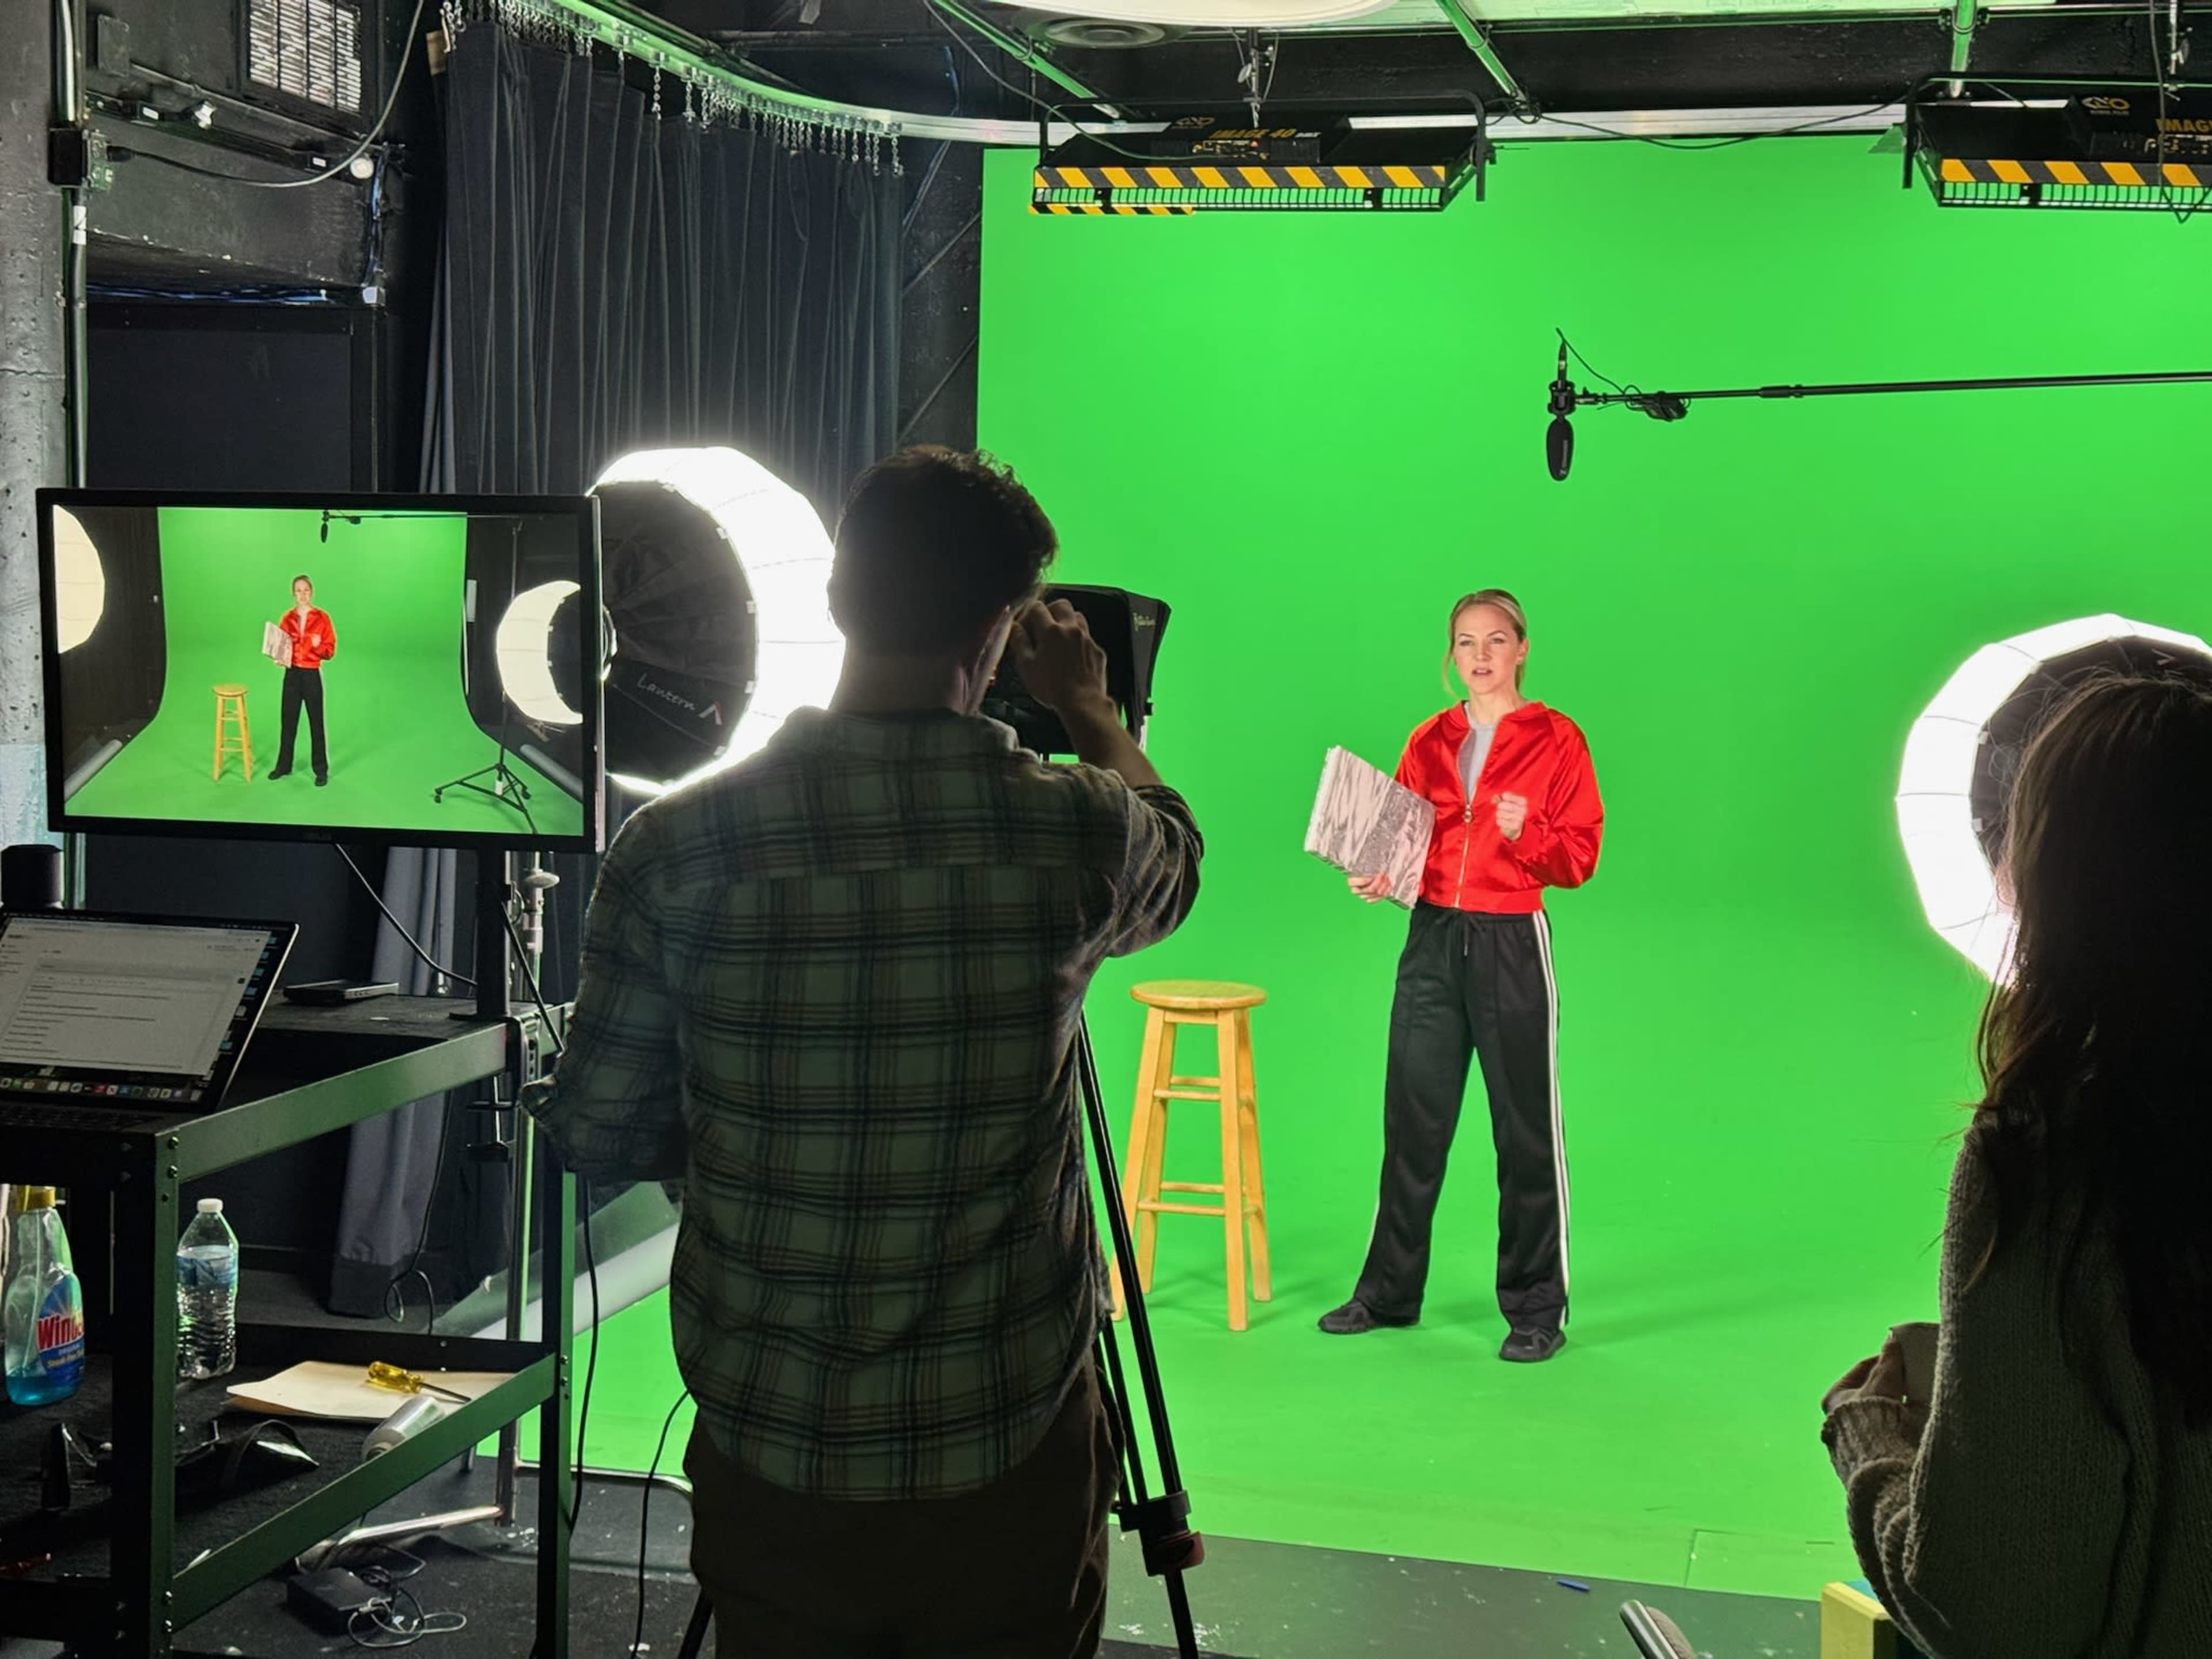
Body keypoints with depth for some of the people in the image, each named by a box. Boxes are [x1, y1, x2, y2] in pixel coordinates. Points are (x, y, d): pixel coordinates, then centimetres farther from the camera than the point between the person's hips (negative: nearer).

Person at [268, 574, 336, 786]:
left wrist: (318, 646, -25)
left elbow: (330, 651, -5)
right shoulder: (288, 618, 3)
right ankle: (284, 766, 22)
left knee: (316, 722, 4)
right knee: (288, 721, 10)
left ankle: (321, 770, 13)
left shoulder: (322, 618, -7)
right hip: (292, 674, 3)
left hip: (312, 675, -3)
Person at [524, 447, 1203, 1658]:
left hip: (768, 1467, 1)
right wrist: (1088, 709, 31)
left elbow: (598, 1137, -1)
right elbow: (1176, 857, 15)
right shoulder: (1072, 831, -11)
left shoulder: (676, 847, -11)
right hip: (1012, 1468, -1)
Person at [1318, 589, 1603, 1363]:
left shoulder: (1554, 739, -2)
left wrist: (1525, 833, -22)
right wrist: (1378, 876, -6)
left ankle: (1535, 1310, 12)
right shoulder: (1428, 742, 10)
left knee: (1525, 1128, 1)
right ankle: (1388, 1292, 20)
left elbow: (1581, 856, -4)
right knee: (1412, 1120, 8)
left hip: (1511, 943, -4)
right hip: (1432, 938, 4)